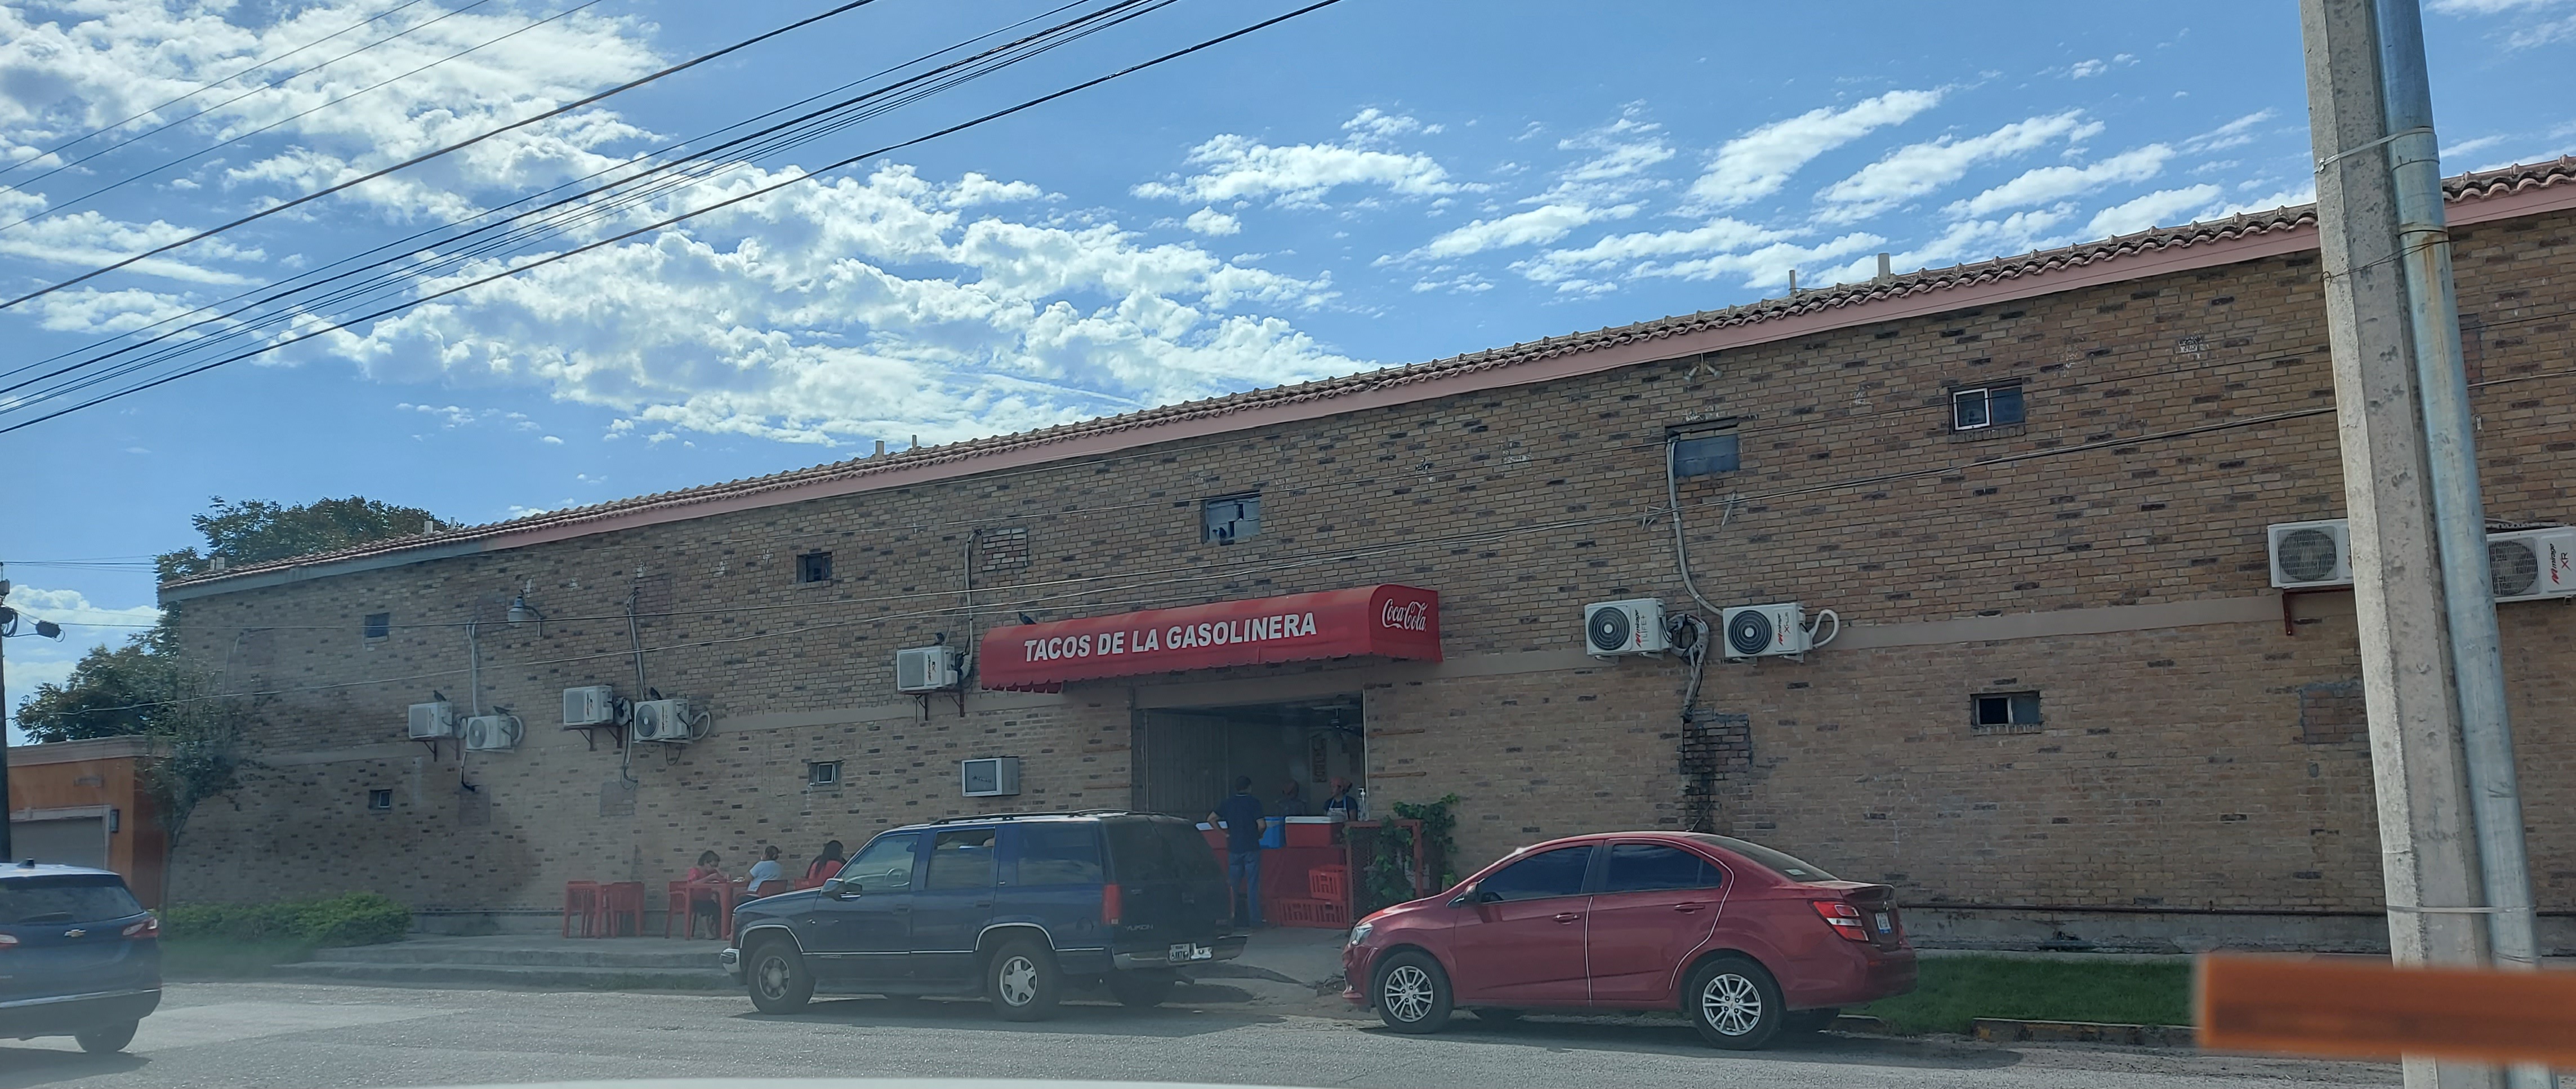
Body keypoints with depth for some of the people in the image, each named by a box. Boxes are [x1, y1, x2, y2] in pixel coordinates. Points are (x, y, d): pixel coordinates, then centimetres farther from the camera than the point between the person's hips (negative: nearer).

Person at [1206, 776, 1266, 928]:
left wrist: (1224, 834, 8)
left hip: (1234, 848, 3)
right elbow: (1261, 825, -11)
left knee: (1234, 885, 10)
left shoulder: (1227, 803, 5)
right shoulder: (1254, 803, -5)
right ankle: (1254, 919, 0)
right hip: (1251, 848, -3)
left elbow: (1211, 819, 2)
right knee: (1252, 885, 1)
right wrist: (1258, 835, 9)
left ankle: (1236, 919, 11)